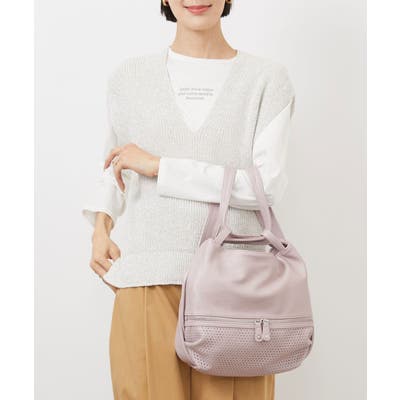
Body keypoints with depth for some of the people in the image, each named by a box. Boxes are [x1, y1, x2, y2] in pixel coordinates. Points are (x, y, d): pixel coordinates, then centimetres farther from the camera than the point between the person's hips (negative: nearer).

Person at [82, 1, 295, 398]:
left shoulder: (268, 79, 2)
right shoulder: (129, 77, 8)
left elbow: (267, 185, -8)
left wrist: (158, 166, -10)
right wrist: (100, 227, 8)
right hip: (149, 286, 1)